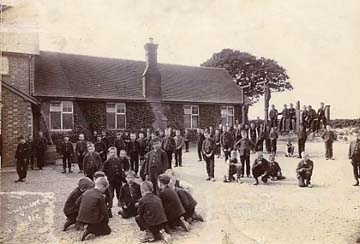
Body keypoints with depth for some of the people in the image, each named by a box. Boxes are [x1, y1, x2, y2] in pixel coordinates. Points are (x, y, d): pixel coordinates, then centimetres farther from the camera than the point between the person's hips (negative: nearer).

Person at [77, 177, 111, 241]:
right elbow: (103, 210, -7)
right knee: (108, 230, 6)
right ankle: (90, 230, -10)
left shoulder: (86, 192, 7)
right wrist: (106, 220, 10)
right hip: (92, 219, -8)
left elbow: (78, 202, 16)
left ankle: (90, 228, 7)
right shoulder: (100, 196, -12)